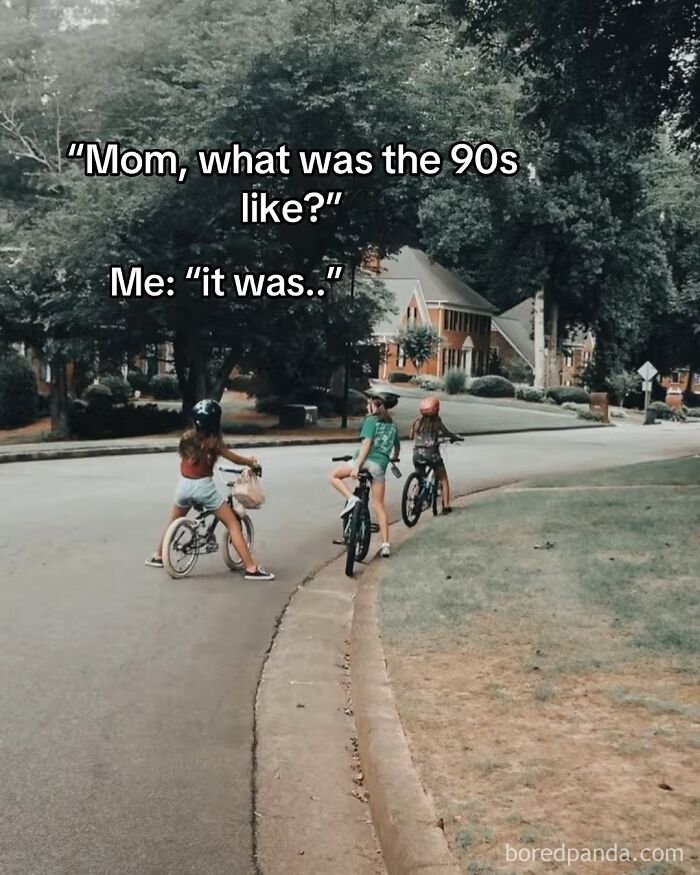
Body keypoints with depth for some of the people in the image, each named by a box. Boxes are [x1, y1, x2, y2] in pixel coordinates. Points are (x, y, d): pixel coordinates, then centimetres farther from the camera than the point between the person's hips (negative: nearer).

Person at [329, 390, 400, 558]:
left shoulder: (371, 420, -1)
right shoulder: (392, 425, 18)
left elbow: (367, 443, -13)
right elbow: (397, 446, 29)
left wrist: (356, 466, -18)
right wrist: (394, 458, 51)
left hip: (367, 460, -6)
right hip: (381, 465, 6)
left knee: (333, 476, 13)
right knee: (379, 505, 11)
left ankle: (351, 498, -11)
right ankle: (385, 545, 6)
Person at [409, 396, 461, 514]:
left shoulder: (417, 422, 5)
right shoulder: (436, 422, -5)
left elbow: (411, 436, 12)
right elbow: (447, 434, 0)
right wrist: (456, 437, 19)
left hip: (417, 454, 3)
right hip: (431, 453, -3)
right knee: (443, 479, 11)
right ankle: (446, 506, 5)